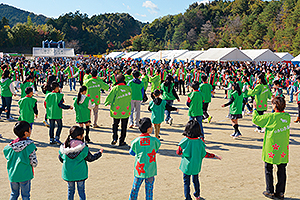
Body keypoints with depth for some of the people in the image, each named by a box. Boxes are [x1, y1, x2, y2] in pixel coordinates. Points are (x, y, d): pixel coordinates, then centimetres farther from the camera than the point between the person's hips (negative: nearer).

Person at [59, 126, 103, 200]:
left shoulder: (65, 146, -7)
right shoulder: (83, 148, -16)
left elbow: (60, 158, 5)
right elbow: (90, 158, -5)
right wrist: (100, 153, 10)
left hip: (68, 173, 3)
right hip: (80, 173, -3)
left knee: (70, 190, 19)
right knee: (81, 190, 12)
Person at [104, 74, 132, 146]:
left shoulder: (115, 88, -12)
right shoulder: (128, 88, -5)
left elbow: (109, 98, -8)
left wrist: (106, 103, 10)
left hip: (116, 111, -1)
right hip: (126, 111, 1)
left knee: (115, 124, 18)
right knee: (124, 126, 11)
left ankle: (114, 138, 5)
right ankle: (121, 141, 15)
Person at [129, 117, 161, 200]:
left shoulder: (136, 141, -7)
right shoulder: (154, 140, -11)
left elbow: (132, 153, 7)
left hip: (139, 170, 1)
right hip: (150, 170, -1)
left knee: (135, 188, 13)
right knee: (149, 190, 11)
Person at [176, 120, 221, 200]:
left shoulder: (184, 141, -16)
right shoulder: (200, 142, -14)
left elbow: (178, 152, -6)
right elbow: (204, 154, -7)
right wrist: (214, 156, 6)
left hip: (186, 166, -2)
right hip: (196, 166, 2)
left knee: (186, 182, 9)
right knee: (196, 180, 23)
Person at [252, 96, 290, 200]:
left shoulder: (271, 117, -15)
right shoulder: (287, 117, -2)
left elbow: (256, 119, -5)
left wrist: (255, 109, 11)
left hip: (271, 147, -4)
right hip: (283, 148, 4)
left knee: (268, 169, 10)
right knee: (281, 170, 11)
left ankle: (270, 191, 13)